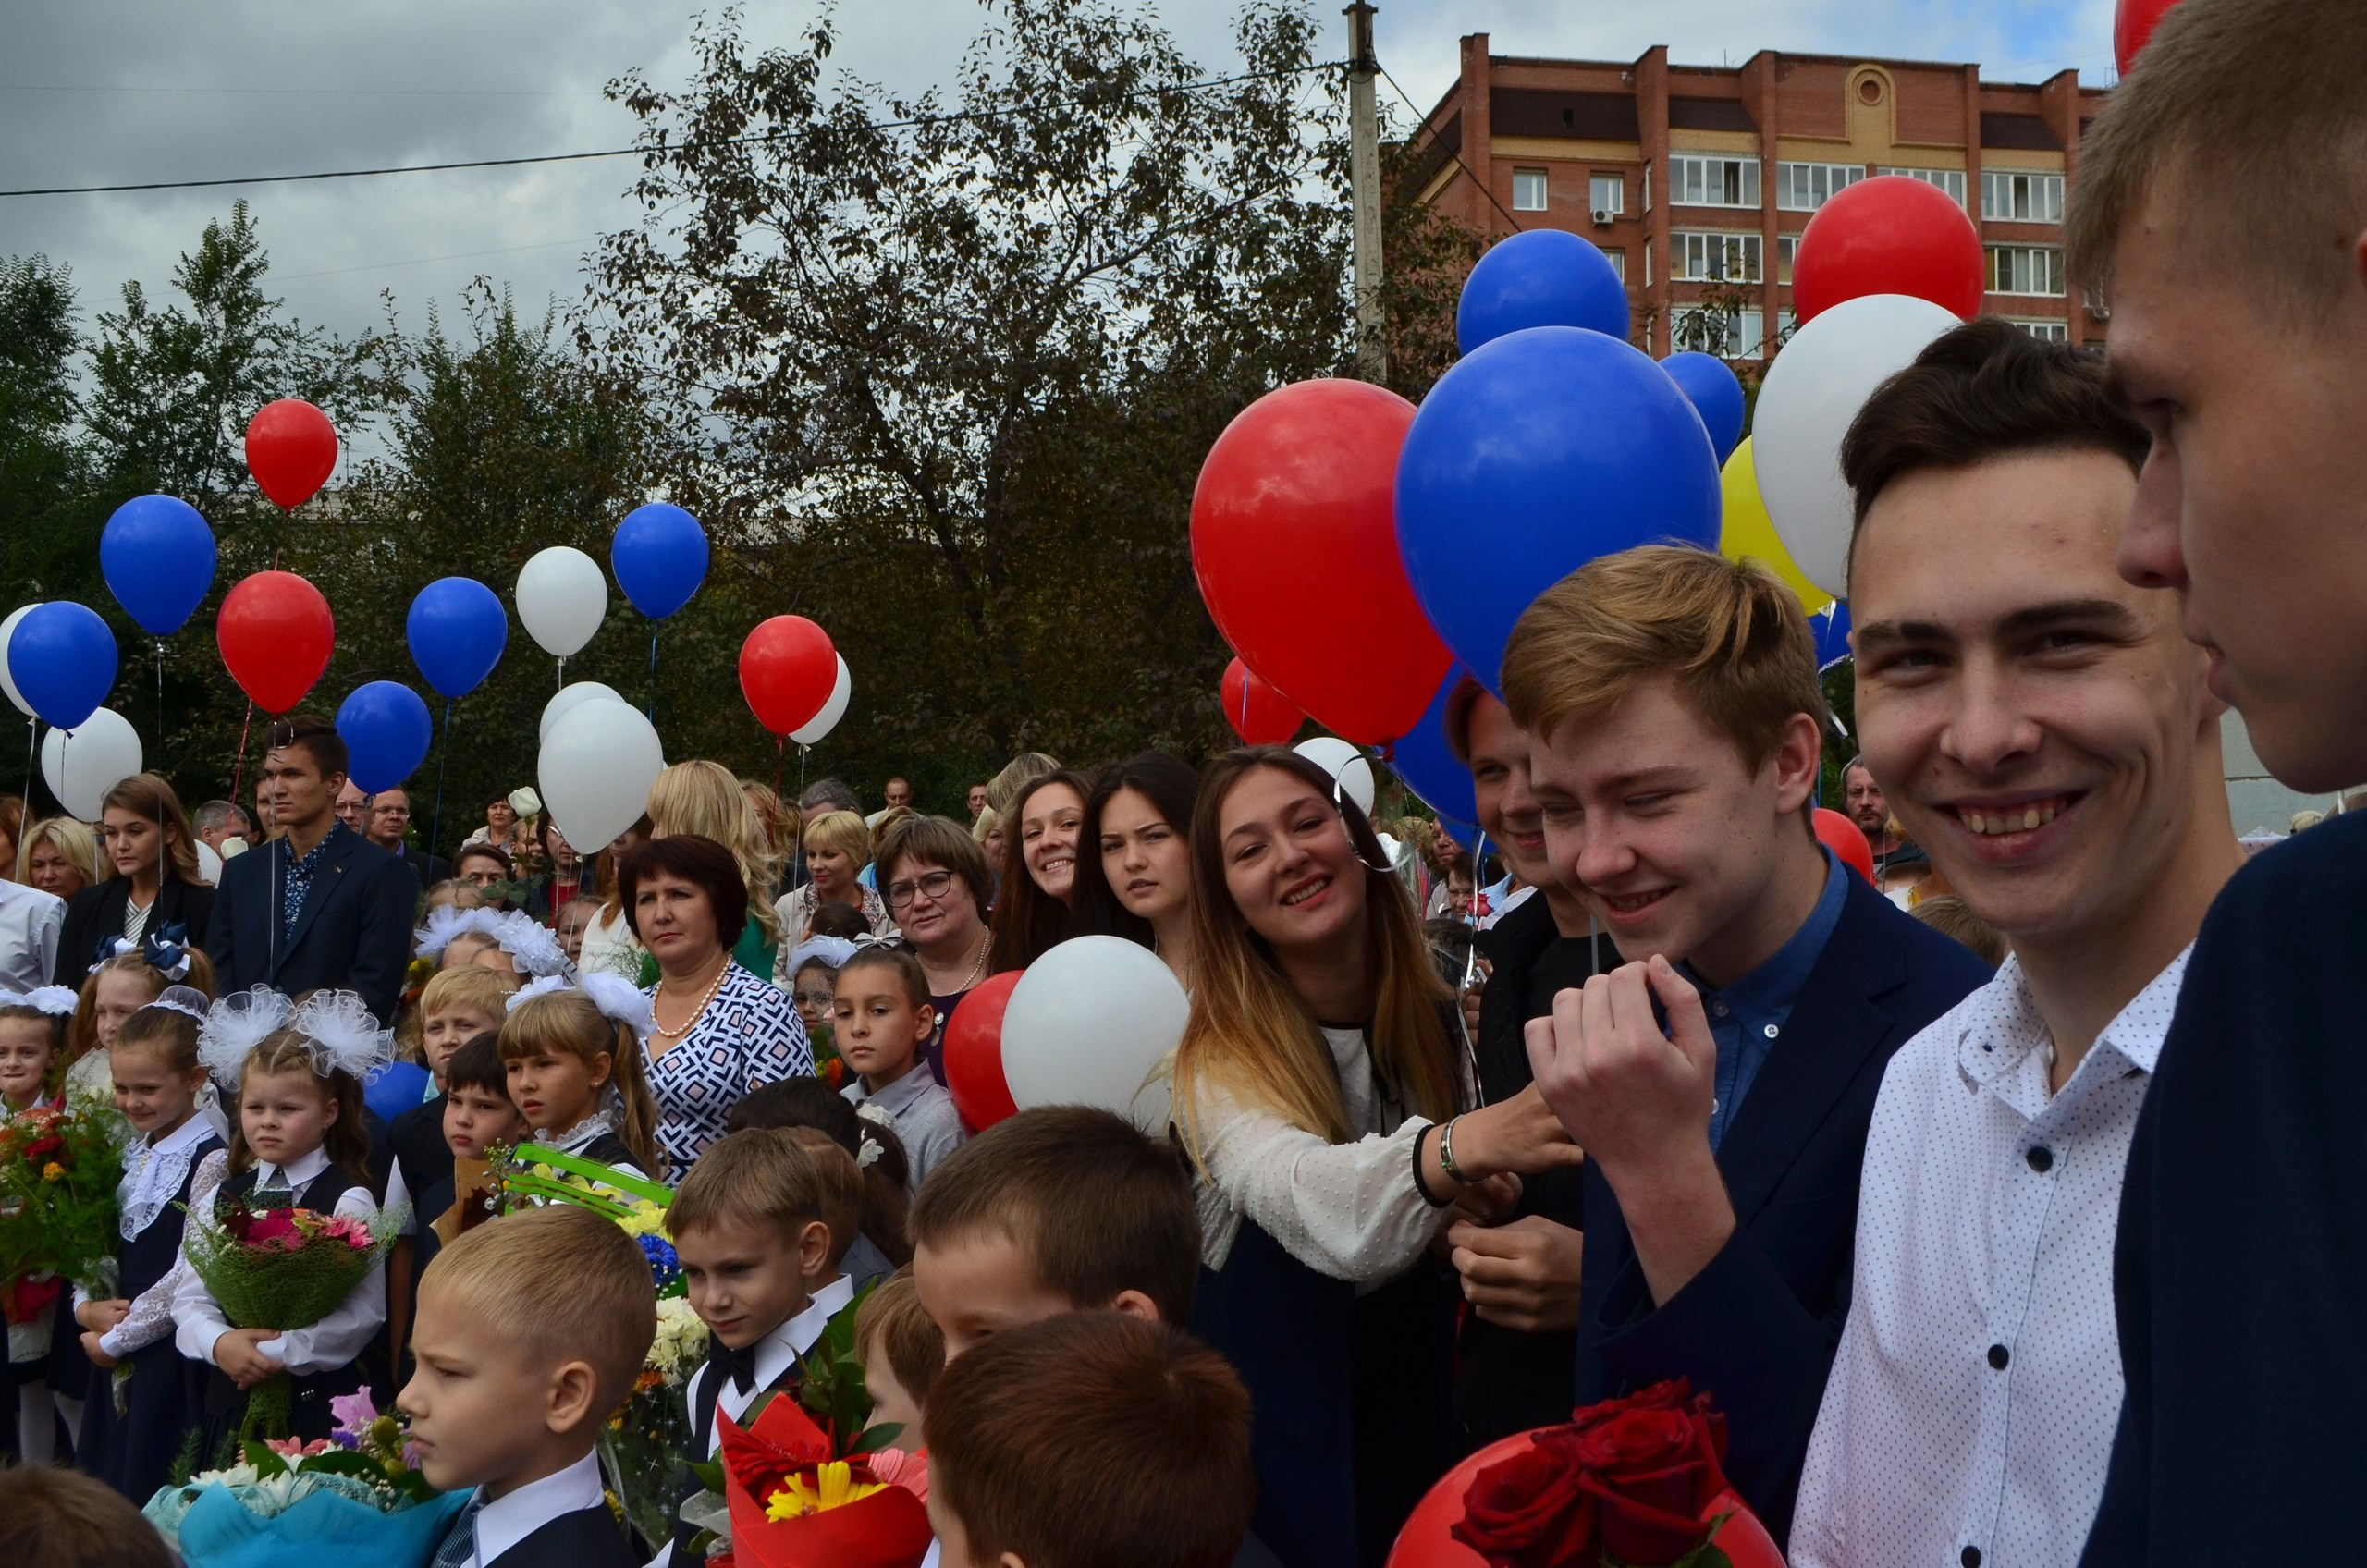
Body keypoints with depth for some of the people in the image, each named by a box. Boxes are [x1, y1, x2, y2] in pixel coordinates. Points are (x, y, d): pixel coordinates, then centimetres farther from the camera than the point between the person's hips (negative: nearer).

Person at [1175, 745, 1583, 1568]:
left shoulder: (1437, 1019, -5)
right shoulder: (1220, 1059, -19)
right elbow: (1311, 1206, -39)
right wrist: (1459, 1149, -58)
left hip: (1415, 1386, 4)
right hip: (1276, 1400, -3)